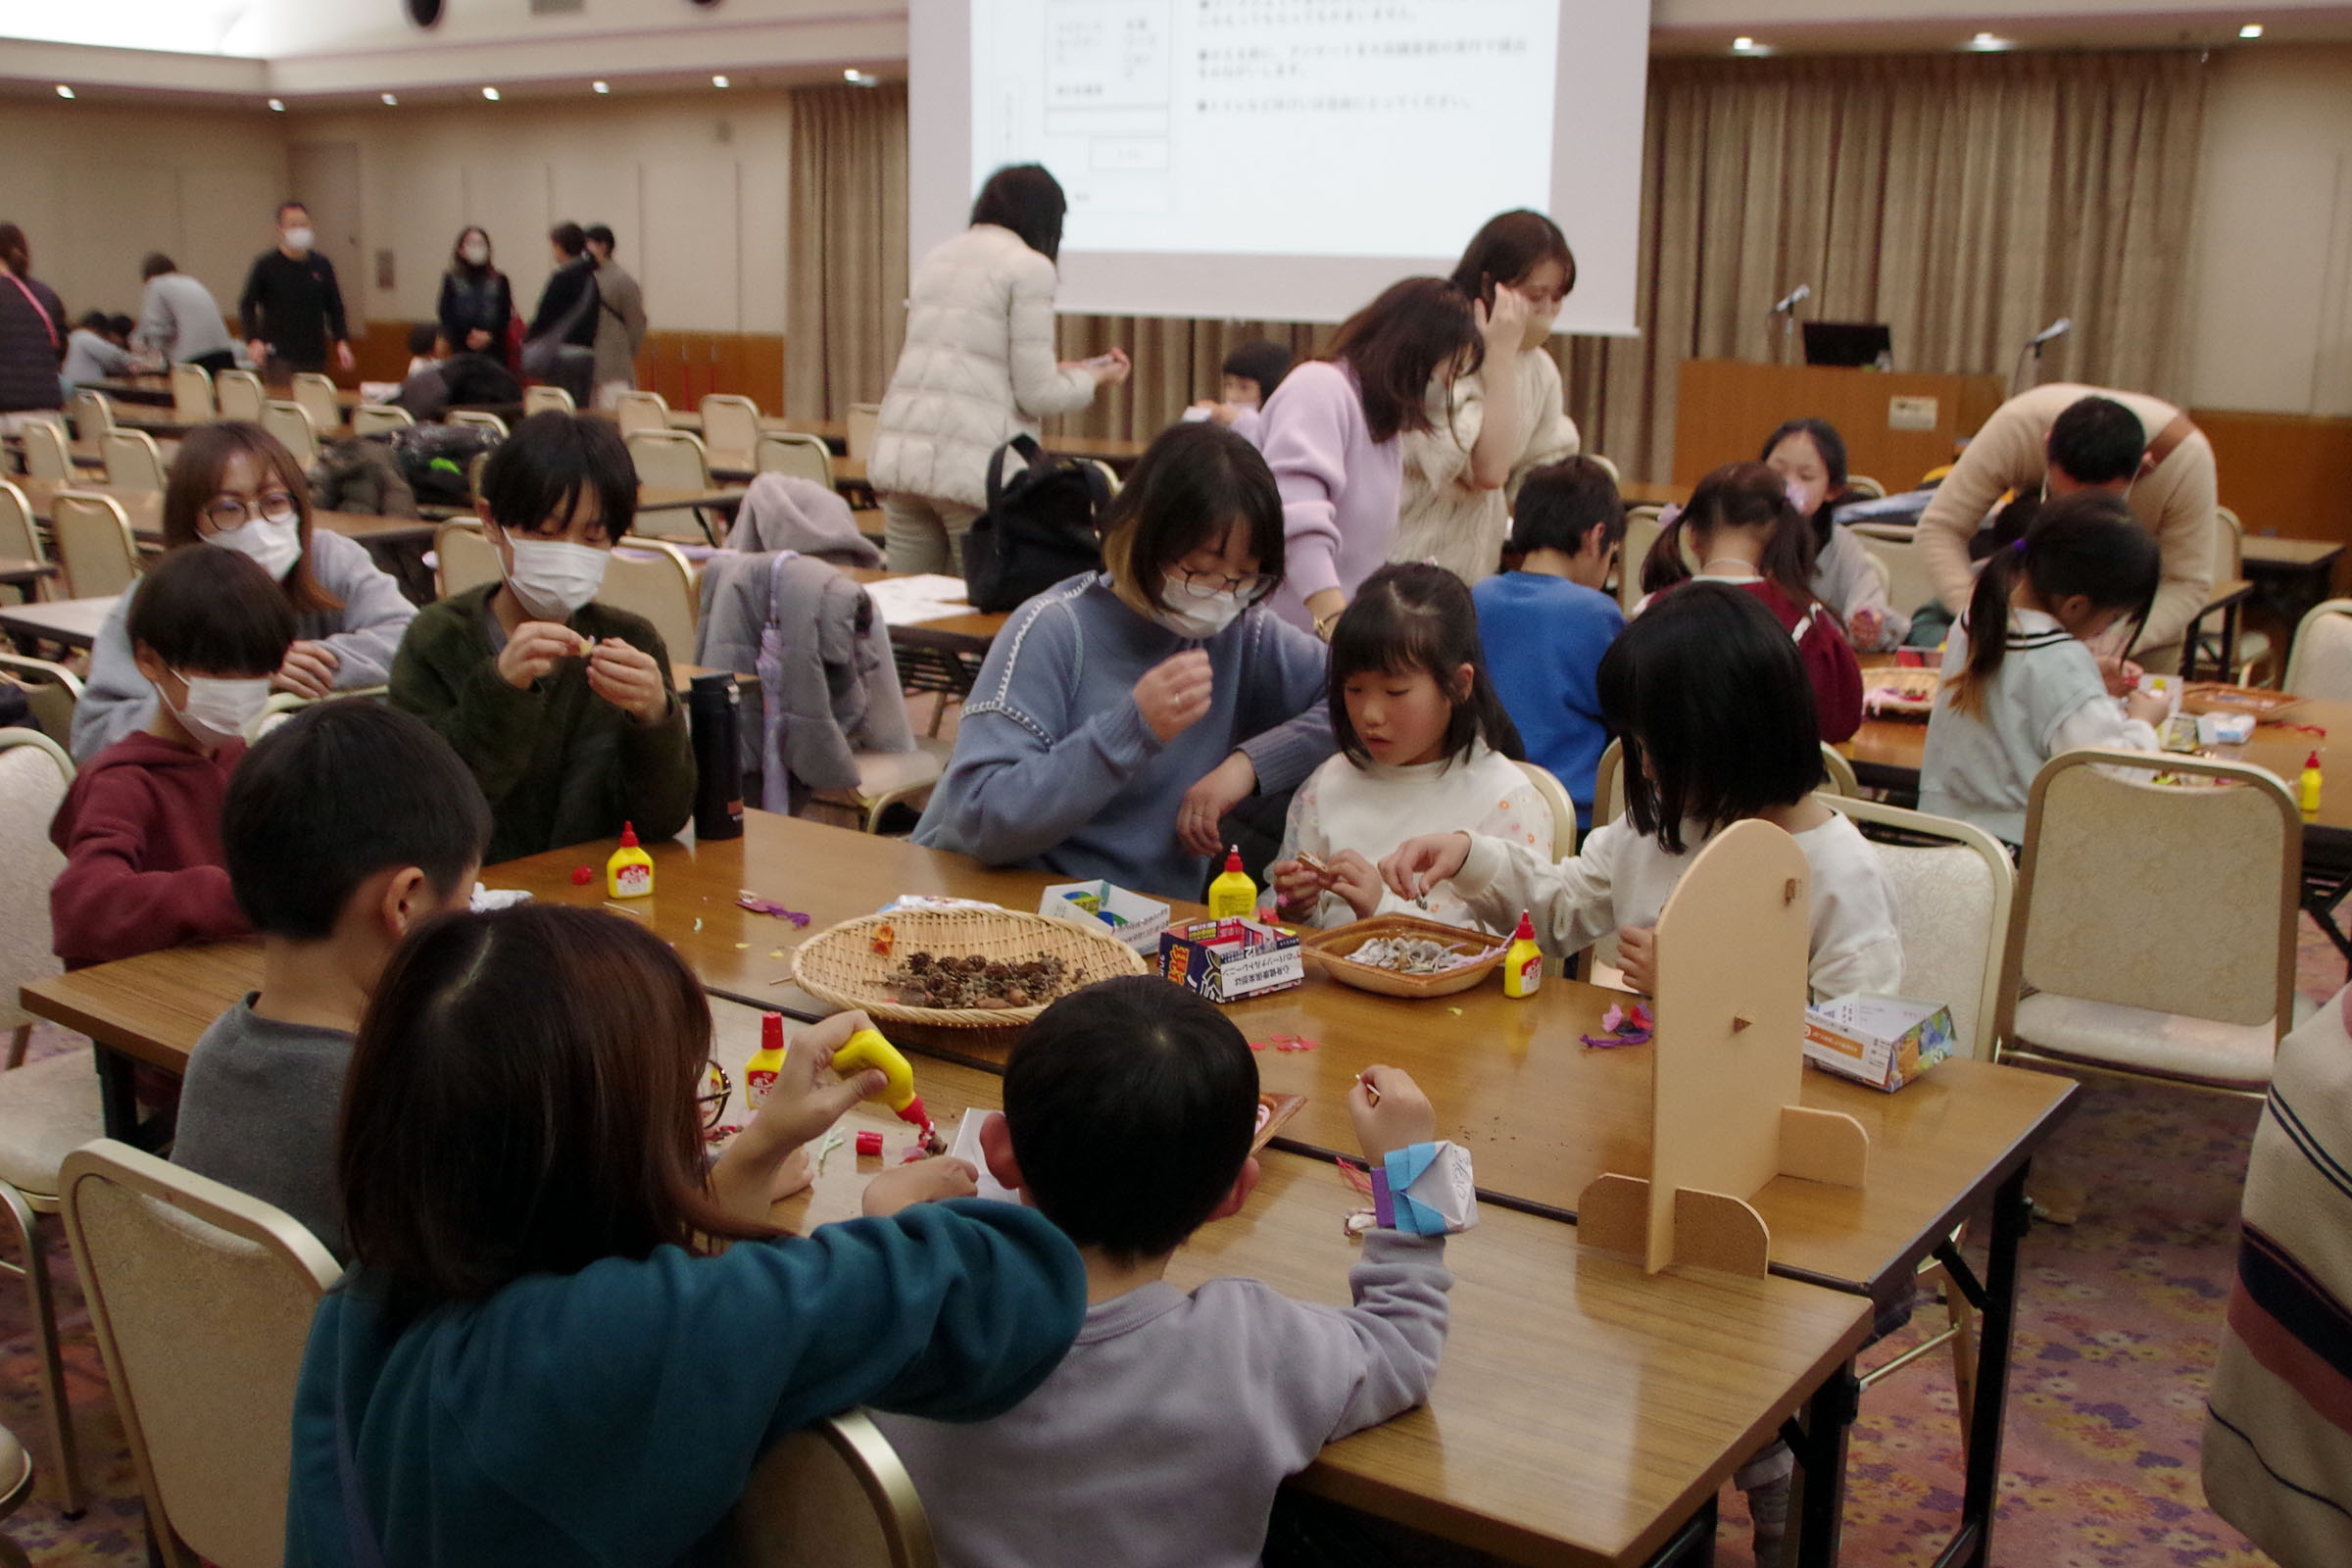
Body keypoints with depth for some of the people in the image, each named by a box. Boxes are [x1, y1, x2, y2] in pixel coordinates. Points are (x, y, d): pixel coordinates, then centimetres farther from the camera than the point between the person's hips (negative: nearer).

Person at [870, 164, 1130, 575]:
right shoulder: (1029, 267, -2)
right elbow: (1036, 395, -7)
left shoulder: (936, 259, 18)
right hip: (975, 463, -6)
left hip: (900, 456, 7)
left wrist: (1053, 372, 29)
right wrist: (1094, 378, 13)